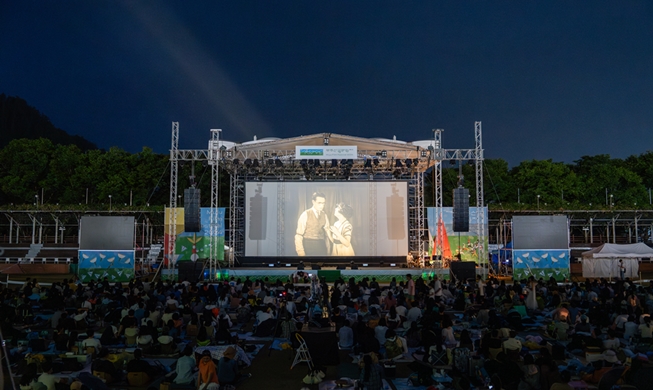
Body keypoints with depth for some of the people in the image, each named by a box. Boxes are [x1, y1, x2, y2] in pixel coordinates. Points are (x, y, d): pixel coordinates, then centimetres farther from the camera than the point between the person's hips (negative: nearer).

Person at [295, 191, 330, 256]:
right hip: (308, 247, -4)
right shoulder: (305, 215, -6)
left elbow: (327, 233, 6)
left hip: (322, 247, 4)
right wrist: (301, 253, -15)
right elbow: (298, 235, -9)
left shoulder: (324, 215, 7)